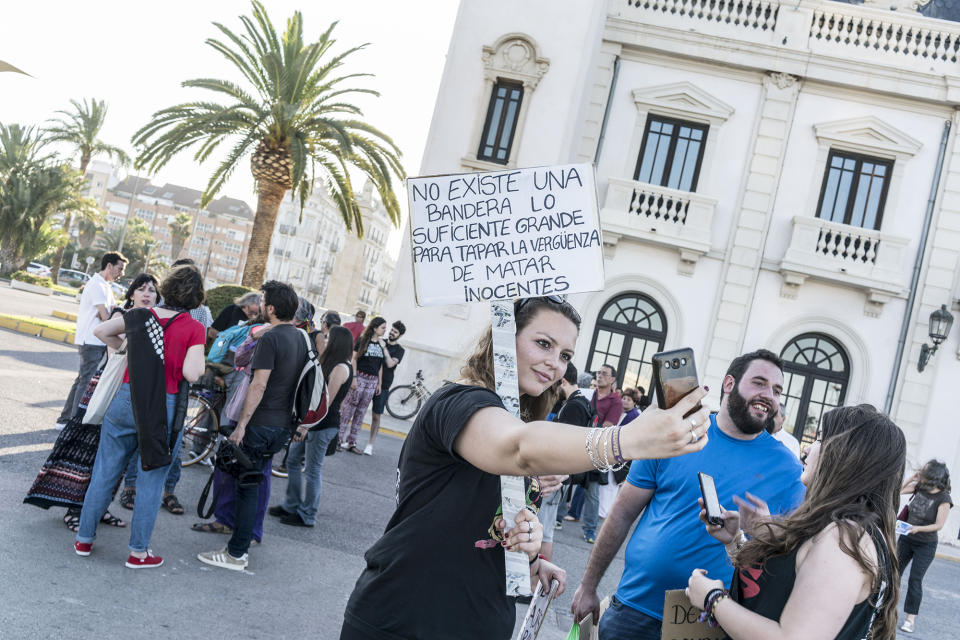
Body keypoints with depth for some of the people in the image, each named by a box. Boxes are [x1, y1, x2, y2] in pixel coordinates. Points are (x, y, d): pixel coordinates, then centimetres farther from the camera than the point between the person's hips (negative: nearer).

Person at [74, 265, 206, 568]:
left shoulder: (143, 314, 4)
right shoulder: (194, 329, -7)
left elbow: (101, 330, 2)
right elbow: (191, 374, -15)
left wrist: (127, 348, 16)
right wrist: (198, 359, 5)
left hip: (127, 399, 3)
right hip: (165, 408, -3)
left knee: (105, 472, 14)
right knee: (151, 480, 8)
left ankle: (84, 539, 25)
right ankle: (138, 551, 15)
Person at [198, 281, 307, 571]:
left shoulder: (271, 338, -16)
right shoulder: (300, 338, 10)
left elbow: (259, 385, -20)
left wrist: (242, 424, -18)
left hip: (262, 424, -8)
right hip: (283, 425, 8)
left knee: (248, 486, -2)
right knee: (256, 480, 18)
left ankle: (236, 554, 3)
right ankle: (246, 535, 28)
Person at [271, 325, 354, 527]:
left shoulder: (341, 368, -17)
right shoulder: (332, 364, 15)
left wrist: (305, 426, -19)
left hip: (324, 425, -10)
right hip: (312, 422, 10)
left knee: (312, 470, -2)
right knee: (292, 460, 15)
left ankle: (307, 516, 7)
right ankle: (291, 506, 25)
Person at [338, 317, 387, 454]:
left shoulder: (381, 345, 12)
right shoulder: (362, 341, -3)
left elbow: (380, 366, 14)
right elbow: (354, 359, -5)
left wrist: (379, 383, 10)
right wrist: (354, 378, -12)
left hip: (372, 381, 5)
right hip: (360, 377, -5)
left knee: (361, 412, 6)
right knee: (348, 408, -4)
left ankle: (351, 442, 10)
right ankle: (338, 439, 1)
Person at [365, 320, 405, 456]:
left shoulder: (399, 350, 2)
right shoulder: (379, 342, 10)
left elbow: (390, 364, -14)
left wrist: (384, 348, -17)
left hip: (382, 386, -2)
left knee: (376, 416, 0)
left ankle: (370, 445, 8)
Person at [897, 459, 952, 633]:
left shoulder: (944, 499, -19)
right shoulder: (919, 487, -6)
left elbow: (939, 525, -18)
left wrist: (919, 528, -32)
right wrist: (912, 478, -10)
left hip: (925, 546, -5)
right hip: (906, 539, 5)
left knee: (915, 580, -3)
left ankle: (911, 617, 7)